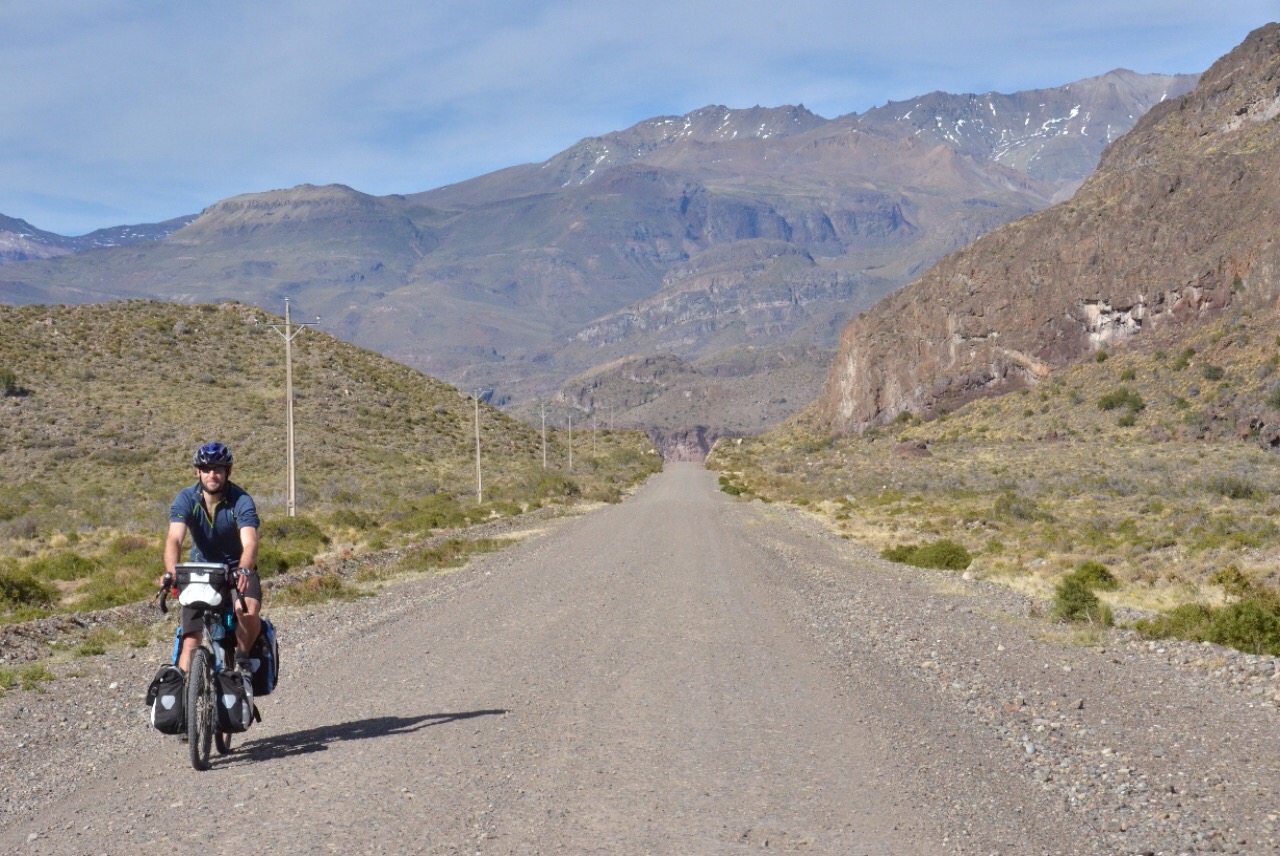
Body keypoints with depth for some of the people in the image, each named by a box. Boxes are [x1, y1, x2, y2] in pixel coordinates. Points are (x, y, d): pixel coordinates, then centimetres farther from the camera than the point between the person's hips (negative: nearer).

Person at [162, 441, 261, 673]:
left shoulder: (241, 500, -21)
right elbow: (174, 539, -29)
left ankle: (242, 659, -6)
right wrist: (171, 572, -48)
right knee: (190, 640, -7)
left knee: (249, 611, -31)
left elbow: (250, 543, -34)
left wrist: (244, 571, -55)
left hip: (236, 568, -2)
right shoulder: (186, 498, -15)